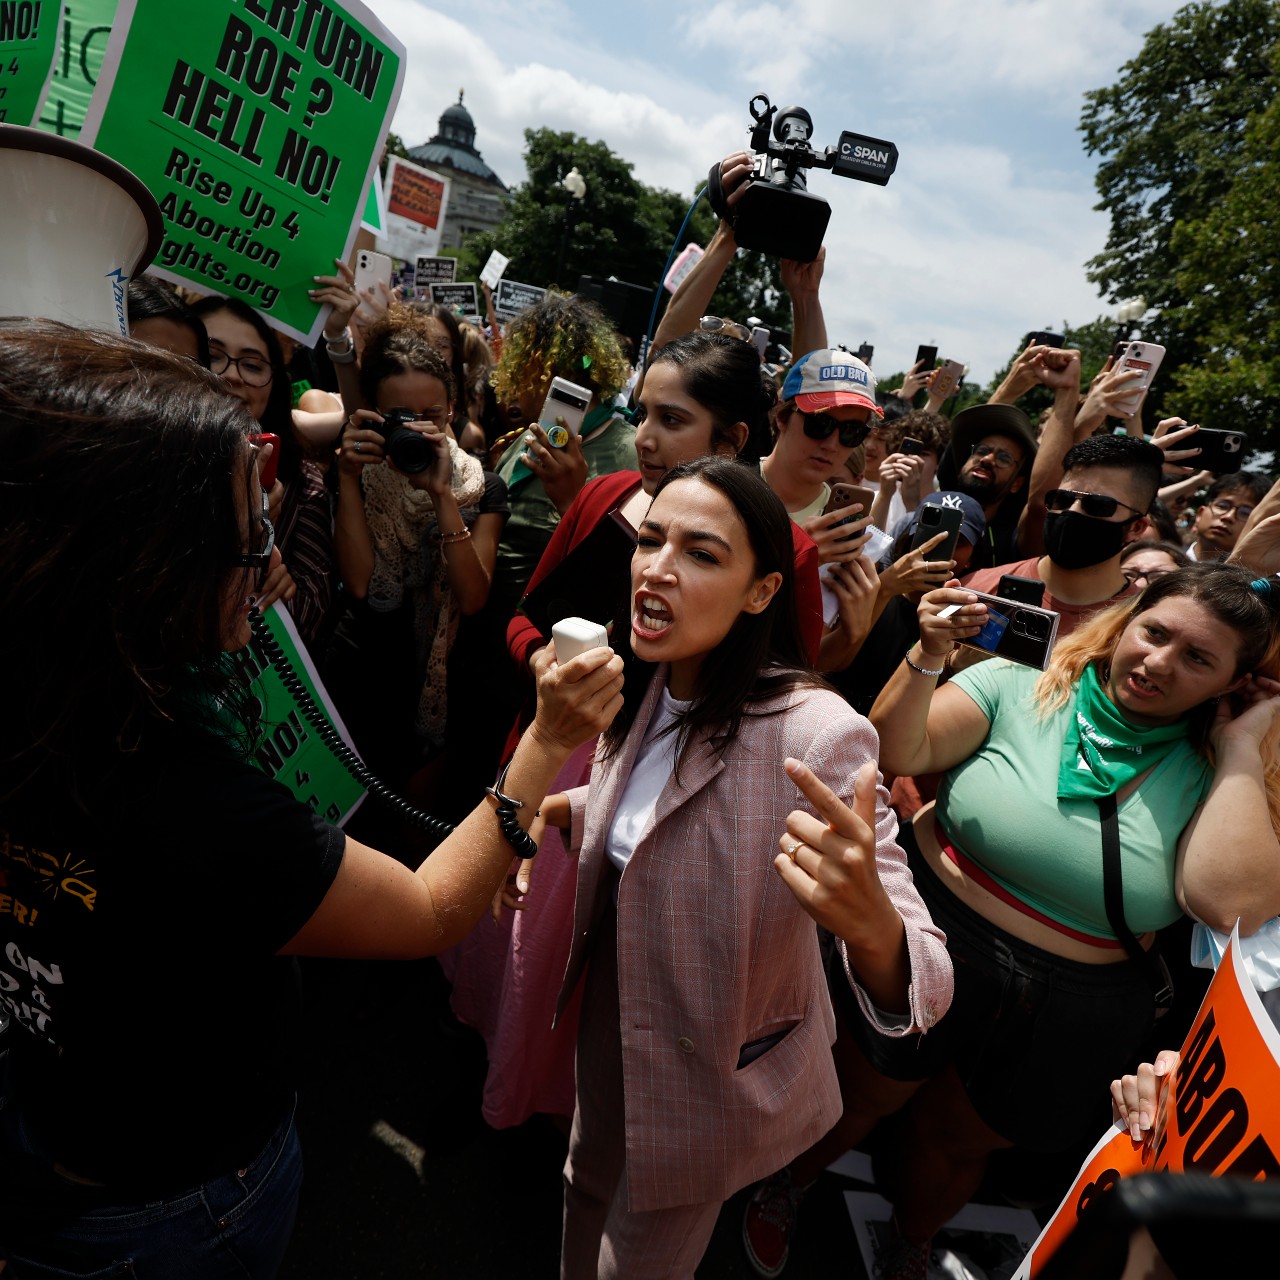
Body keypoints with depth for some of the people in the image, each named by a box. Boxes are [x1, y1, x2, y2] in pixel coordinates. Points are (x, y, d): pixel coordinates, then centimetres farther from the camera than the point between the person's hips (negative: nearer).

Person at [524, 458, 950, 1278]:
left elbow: (915, 993, -35)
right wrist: (558, 812, -8)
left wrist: (870, 921, -56)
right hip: (613, 1041, 6)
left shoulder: (817, 734, -32)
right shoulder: (644, 692, -9)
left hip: (715, 1079, -6)